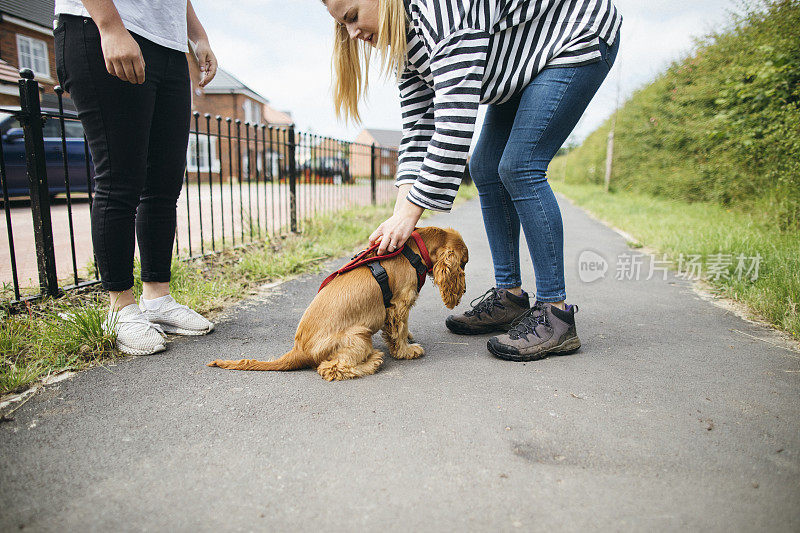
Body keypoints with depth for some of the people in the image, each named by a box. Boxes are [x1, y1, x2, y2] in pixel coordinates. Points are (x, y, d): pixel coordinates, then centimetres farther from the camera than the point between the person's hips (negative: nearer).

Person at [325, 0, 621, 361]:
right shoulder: (407, 40, -2)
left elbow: (455, 121, -38)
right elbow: (417, 128, -6)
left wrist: (410, 213, -35)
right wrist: (401, 212, -16)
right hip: (523, 65, 9)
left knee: (519, 168, -22)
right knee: (485, 169, 0)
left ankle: (556, 314, -16)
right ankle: (509, 296, 7)